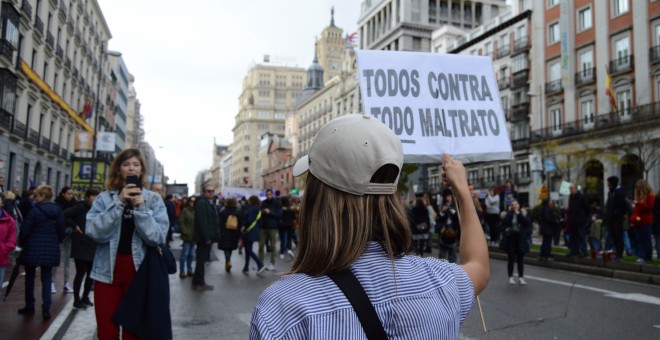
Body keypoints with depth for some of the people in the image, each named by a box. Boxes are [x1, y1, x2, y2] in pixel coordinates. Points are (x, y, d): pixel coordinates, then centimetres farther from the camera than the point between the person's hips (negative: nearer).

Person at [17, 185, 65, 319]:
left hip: (33, 248, -3)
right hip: (50, 249, 3)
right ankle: (46, 309, 1)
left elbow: (25, 230, -9)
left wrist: (22, 243, 8)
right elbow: (61, 230, 5)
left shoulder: (35, 210, -11)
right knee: (47, 279, 7)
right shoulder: (58, 210, 2)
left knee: (30, 277, 13)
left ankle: (29, 307, 20)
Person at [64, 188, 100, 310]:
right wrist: (75, 226, -14)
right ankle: (77, 300, 9)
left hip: (93, 246, 6)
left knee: (91, 273, 10)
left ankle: (85, 297, 26)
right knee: (81, 273, -2)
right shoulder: (80, 207, -7)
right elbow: (64, 216, -15)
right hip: (81, 246, -6)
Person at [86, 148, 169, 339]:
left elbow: (157, 238, -11)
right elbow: (94, 232, -13)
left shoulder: (154, 199, 0)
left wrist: (140, 207, -20)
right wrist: (119, 203, -20)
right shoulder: (104, 198, 2)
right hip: (107, 271, 1)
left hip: (138, 272, 0)